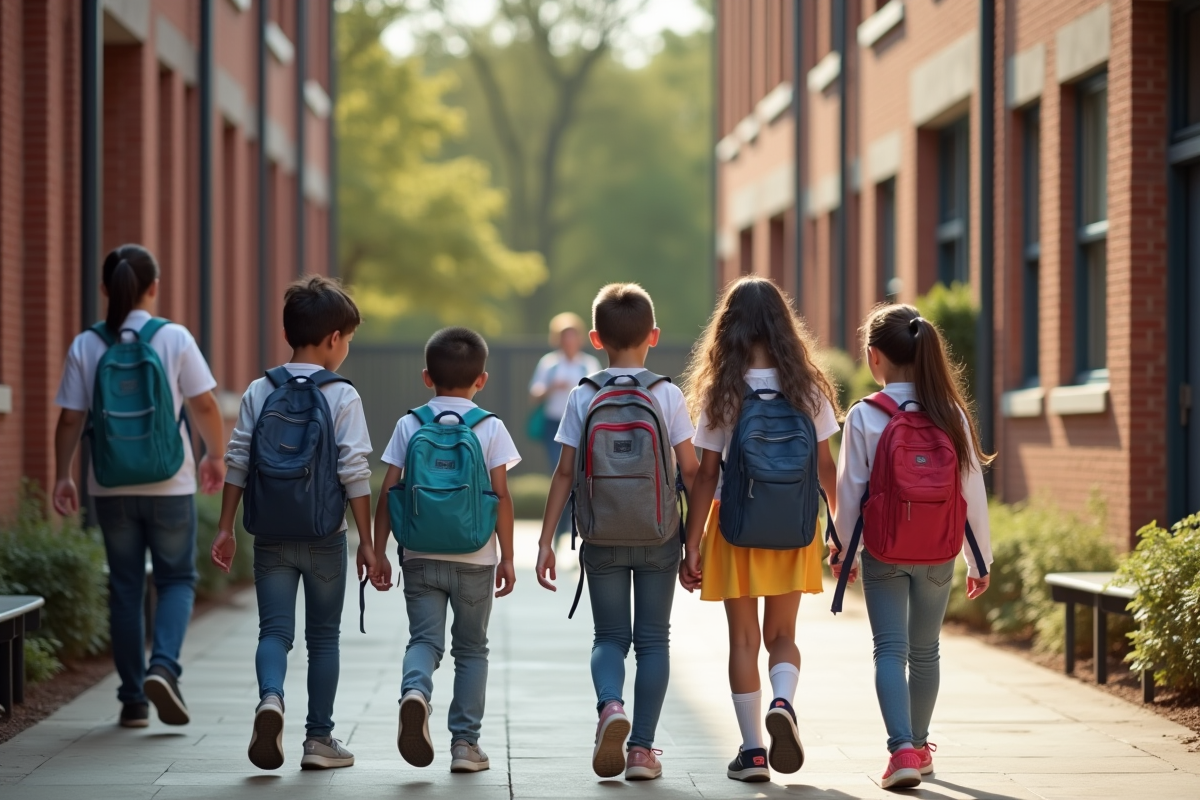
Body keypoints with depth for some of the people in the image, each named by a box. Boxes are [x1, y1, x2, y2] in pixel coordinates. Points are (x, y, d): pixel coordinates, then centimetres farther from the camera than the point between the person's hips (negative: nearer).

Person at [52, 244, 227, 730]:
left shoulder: (86, 347, -3)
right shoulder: (174, 339, -7)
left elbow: (70, 420, -3)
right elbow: (204, 406, -5)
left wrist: (63, 476, 7)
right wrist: (215, 456, 10)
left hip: (111, 489, 2)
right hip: (170, 486, -2)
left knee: (124, 588, 11)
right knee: (177, 579, 12)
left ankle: (134, 699, 13)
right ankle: (163, 666, -12)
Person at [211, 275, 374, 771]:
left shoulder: (259, 392, 2)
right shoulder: (342, 397, -7)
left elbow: (237, 463, 1)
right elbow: (355, 473, -10)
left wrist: (226, 528, 6)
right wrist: (366, 541, -5)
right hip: (326, 535, -2)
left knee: (275, 629, 3)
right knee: (323, 636, 11)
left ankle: (270, 698, -27)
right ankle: (319, 738, 14)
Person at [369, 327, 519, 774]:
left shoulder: (409, 426, 2)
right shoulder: (491, 429, -1)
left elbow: (388, 492, -1)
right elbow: (501, 495, -4)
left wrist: (378, 551, 5)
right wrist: (507, 557, 3)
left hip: (420, 556, 0)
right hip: (475, 559, 0)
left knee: (424, 639, 2)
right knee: (471, 649, 12)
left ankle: (415, 691, -31)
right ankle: (465, 742, 11)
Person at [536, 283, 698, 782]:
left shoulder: (583, 397, -2)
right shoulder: (668, 395, -3)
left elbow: (565, 473, -4)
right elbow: (690, 470, -4)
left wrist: (546, 540, 0)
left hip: (603, 536, 0)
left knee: (609, 636, 11)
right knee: (653, 638, 9)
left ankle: (610, 705, -17)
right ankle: (642, 748, 6)